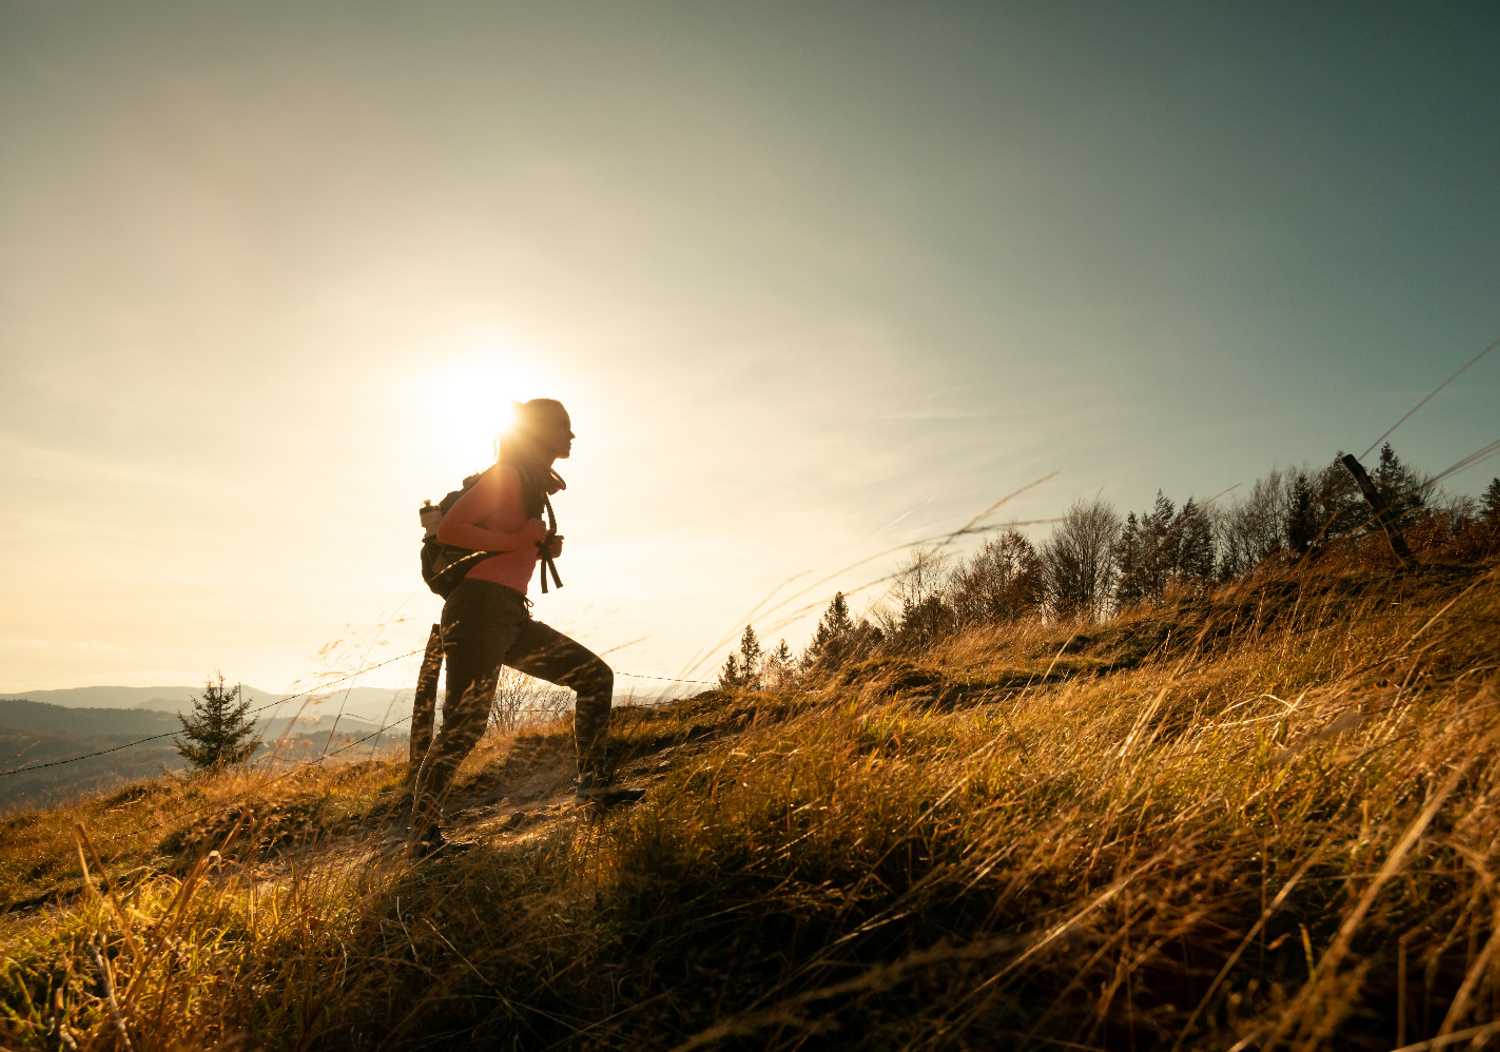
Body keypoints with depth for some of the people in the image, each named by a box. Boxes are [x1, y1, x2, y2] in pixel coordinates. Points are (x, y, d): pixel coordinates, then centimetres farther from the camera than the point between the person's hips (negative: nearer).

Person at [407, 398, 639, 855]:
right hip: (479, 608, -9)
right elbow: (447, 529, -14)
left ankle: (592, 782, 9)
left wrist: (545, 547, 11)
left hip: (513, 617, 9)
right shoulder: (507, 475, -5)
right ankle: (422, 832, -2)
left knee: (595, 675, 6)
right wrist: (518, 540, -16)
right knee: (464, 726, -12)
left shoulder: (534, 487, 21)